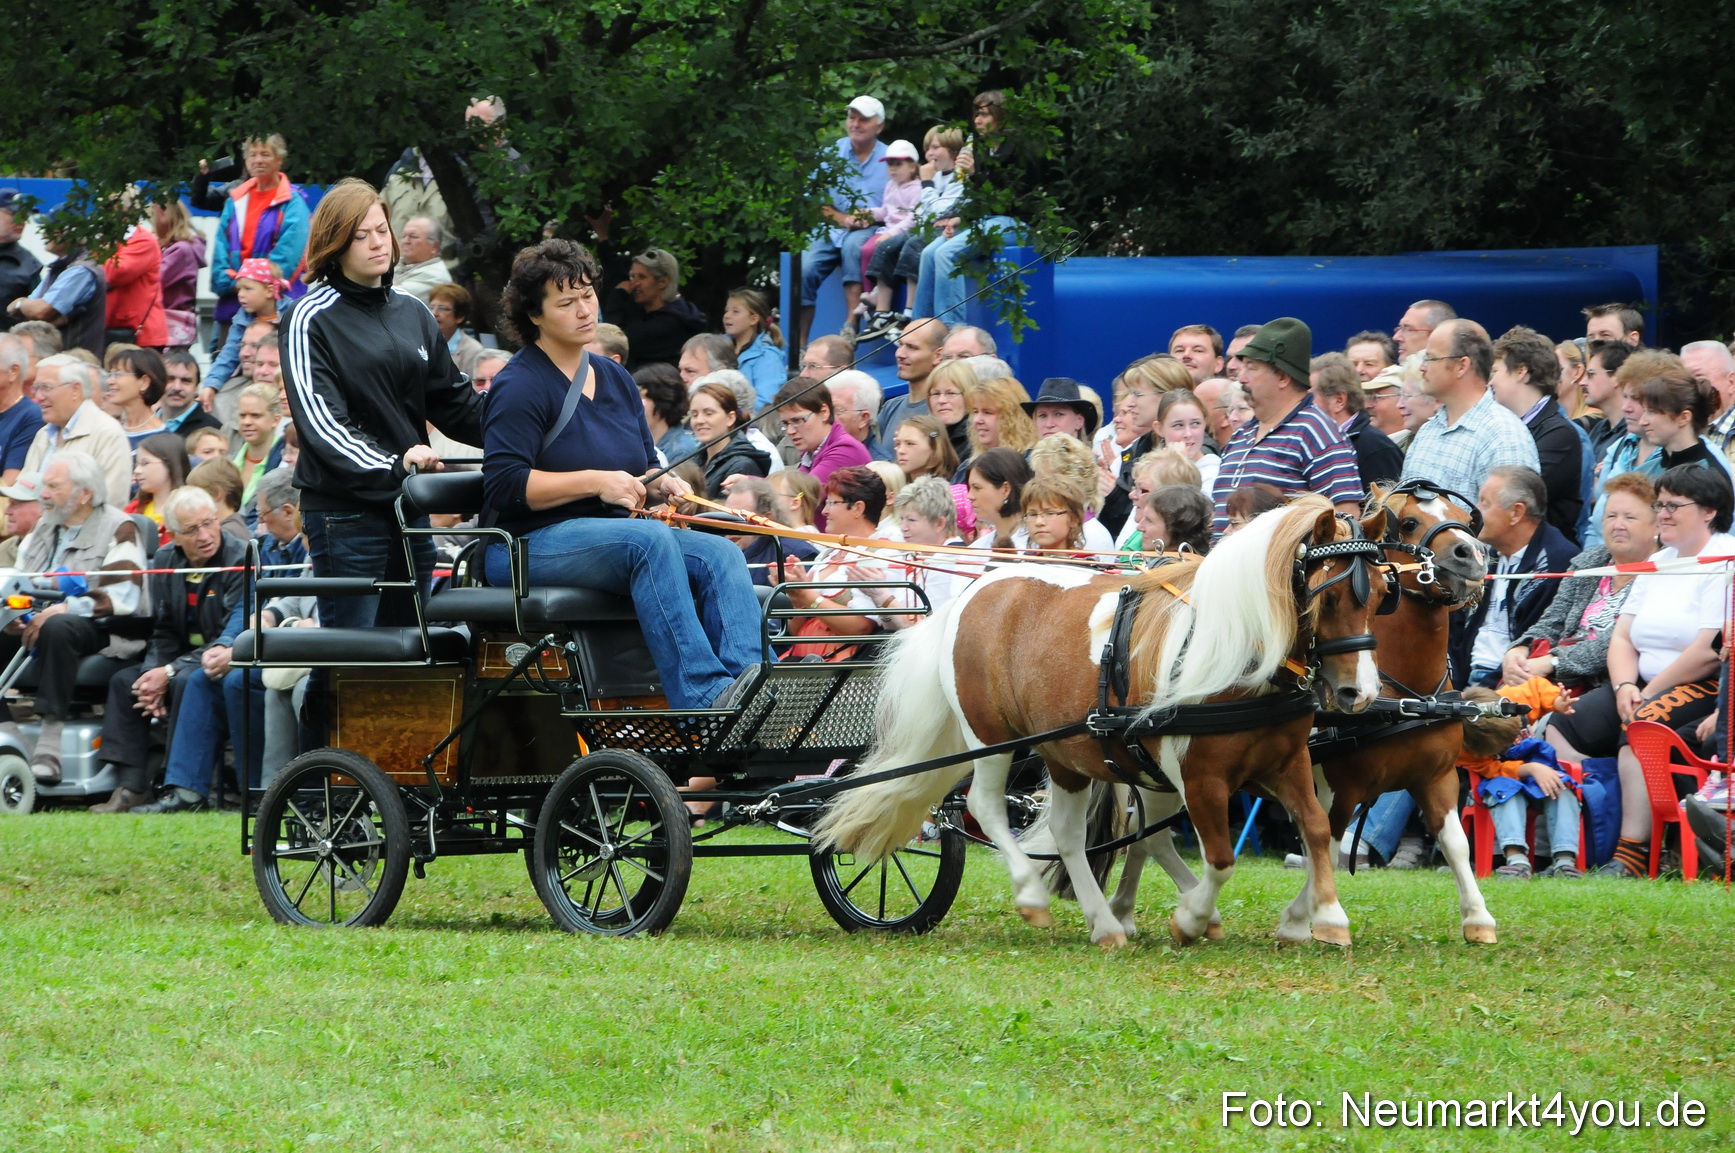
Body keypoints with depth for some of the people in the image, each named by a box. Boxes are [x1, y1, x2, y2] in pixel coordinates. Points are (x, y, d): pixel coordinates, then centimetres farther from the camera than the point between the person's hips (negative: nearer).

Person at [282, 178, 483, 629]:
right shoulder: (312, 318, -6)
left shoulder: (412, 314, 14)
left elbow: (456, 403, 17)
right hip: (345, 510, -7)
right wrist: (391, 467, -29)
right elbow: (320, 420, -16)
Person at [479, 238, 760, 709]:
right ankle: (704, 697, -44)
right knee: (651, 539, -35)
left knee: (721, 554, -18)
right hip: (531, 544, -8)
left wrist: (661, 484, 0)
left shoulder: (614, 379, 18)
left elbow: (644, 467, 25)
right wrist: (595, 482, -19)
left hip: (616, 537, 8)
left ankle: (750, 681, -40)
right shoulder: (520, 386, -7)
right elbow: (504, 485, -16)